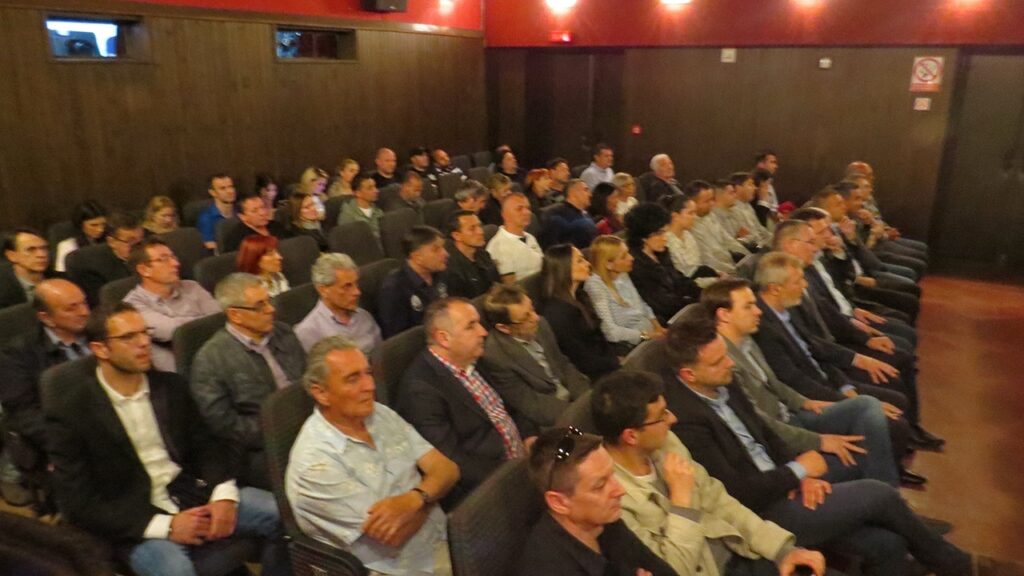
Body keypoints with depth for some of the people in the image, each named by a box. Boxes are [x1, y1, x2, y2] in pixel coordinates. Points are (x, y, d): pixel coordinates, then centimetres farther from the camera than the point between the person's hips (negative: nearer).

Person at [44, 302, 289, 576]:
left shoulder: (170, 386, 7)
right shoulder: (67, 411, -7)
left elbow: (206, 444, 9)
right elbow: (79, 505, -10)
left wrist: (224, 494, -13)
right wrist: (165, 526, -18)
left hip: (193, 494, 5)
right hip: (136, 521, -5)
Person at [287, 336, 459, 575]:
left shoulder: (380, 414, 4)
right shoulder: (315, 460, -18)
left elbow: (447, 469, 1)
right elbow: (393, 535, -19)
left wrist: (414, 499, -19)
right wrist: (430, 495, -3)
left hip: (443, 541, 7)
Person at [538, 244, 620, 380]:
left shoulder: (580, 297, 10)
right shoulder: (557, 311, -19)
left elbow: (599, 338, 11)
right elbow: (583, 360, -17)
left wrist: (617, 360, -4)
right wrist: (617, 365, -9)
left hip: (602, 364, 8)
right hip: (592, 376, -8)